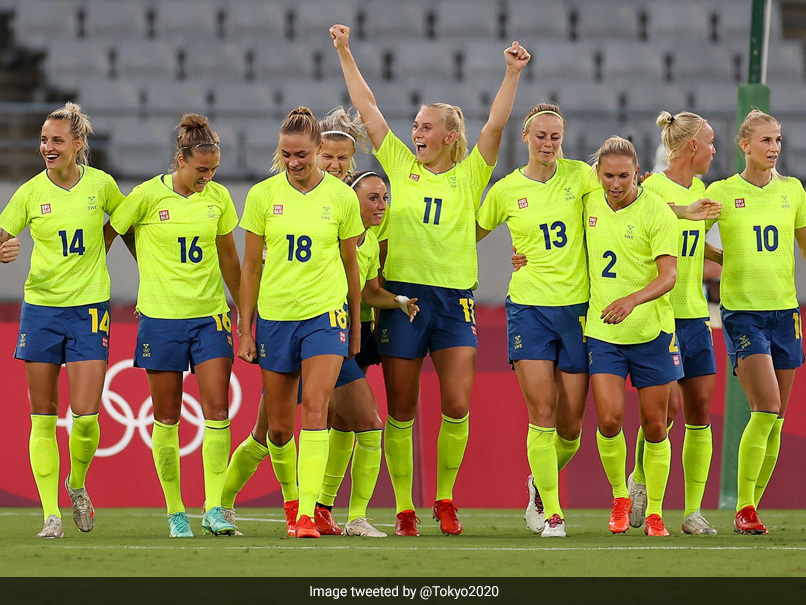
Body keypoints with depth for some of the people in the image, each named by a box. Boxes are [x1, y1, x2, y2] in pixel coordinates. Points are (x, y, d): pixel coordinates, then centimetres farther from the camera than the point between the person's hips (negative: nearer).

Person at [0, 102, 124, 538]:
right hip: (40, 306, 1)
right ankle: (51, 514, 4)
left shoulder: (100, 184, -2)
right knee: (43, 418, 0)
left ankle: (77, 484, 22)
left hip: (89, 307, -1)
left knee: (86, 414, -8)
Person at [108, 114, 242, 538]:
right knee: (167, 418, 3)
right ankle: (174, 511, 12)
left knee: (217, 409, -9)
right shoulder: (147, 196, -8)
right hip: (160, 316, -3)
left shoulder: (218, 197, 3)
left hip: (209, 315, 3)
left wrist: (241, 308, 18)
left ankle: (213, 509, -8)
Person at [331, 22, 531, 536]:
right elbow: (368, 108, 8)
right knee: (401, 410, 1)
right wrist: (345, 53, 7)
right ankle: (404, 508, 7)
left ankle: (446, 500, 9)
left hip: (454, 299, -1)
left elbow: (496, 125, -5)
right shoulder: (401, 165, 9)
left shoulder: (470, 176, 6)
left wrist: (513, 75, -17)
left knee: (457, 405, -7)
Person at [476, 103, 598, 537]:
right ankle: (552, 511, -3)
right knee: (542, 412, -12)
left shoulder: (579, 176, 3)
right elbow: (470, 234, 17)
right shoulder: (506, 191, 3)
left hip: (577, 306, 1)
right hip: (529, 305, -1)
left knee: (571, 424, 3)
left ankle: (541, 483, 32)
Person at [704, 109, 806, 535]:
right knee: (766, 409, -17)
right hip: (742, 311, -4)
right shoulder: (722, 192, -2)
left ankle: (750, 509, 12)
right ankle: (743, 511, -11)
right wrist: (728, 259, -1)